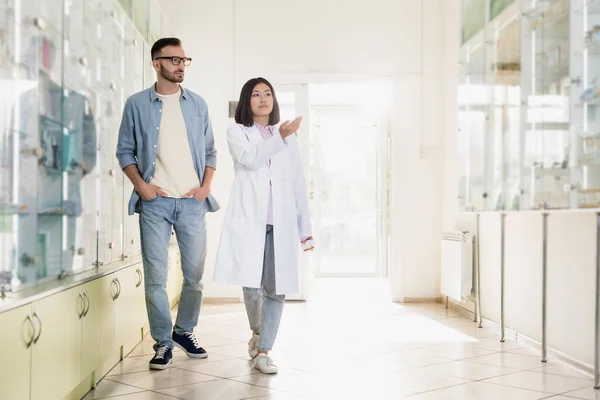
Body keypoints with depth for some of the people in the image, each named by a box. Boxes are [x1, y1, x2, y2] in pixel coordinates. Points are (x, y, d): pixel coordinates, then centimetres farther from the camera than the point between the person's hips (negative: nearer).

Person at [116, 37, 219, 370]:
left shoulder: (197, 104, 10)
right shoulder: (137, 104, 4)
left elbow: (209, 151, 14)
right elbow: (125, 150, 6)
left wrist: (206, 186, 1)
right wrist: (140, 184, -7)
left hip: (192, 202, 2)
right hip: (155, 202, -2)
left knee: (195, 273, 6)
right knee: (155, 277, -2)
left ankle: (185, 330, 26)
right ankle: (163, 342, 10)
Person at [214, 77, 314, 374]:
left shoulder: (288, 137, 20)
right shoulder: (237, 132, 12)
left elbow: (298, 185, 16)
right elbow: (250, 159, -10)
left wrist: (305, 229, 11)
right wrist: (280, 137, -21)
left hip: (281, 222, 3)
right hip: (249, 219, -2)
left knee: (276, 288, -5)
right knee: (252, 284, -6)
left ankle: (263, 351, 2)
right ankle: (257, 332, 23)